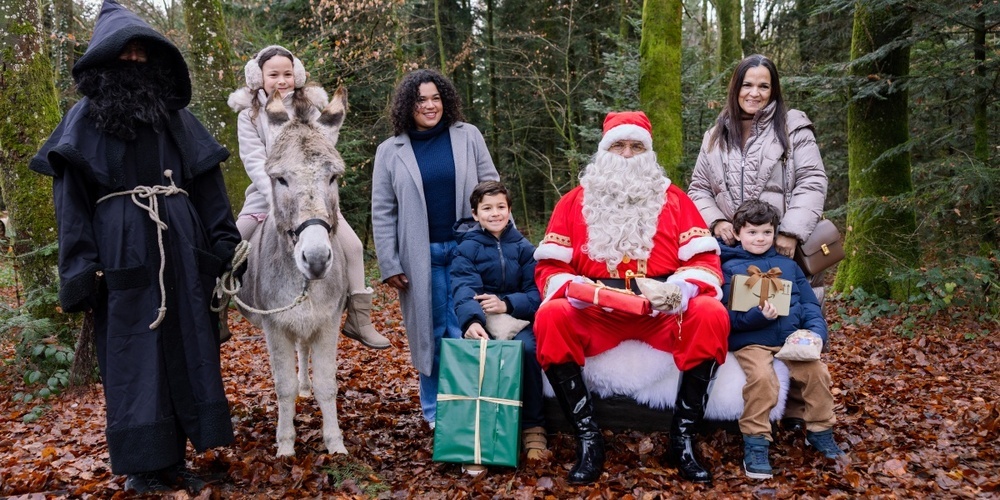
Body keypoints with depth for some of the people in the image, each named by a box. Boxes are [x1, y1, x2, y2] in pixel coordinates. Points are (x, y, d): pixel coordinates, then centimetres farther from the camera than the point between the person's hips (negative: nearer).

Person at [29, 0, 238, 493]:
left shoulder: (175, 115, 13)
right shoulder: (85, 119, 5)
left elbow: (207, 185, 11)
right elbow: (72, 198, 0)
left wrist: (224, 245, 3)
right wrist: (82, 268, -9)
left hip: (182, 250, 3)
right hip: (123, 253, -3)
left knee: (187, 349, 5)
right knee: (132, 358, 2)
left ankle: (174, 459, 17)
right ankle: (144, 465, 13)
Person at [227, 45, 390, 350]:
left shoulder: (309, 109, 2)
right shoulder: (249, 115, 1)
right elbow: (254, 162, -9)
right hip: (266, 196, 0)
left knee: (353, 246, -12)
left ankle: (359, 321, -3)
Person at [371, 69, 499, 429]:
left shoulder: (468, 137, 4)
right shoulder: (390, 151, 4)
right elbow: (382, 213, 4)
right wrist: (389, 265, -1)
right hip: (421, 257, 0)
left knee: (464, 331, 2)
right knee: (431, 332, 6)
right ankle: (434, 410, 19)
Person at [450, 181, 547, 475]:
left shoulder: (523, 247, 9)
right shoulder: (466, 247, 1)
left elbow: (536, 293, 0)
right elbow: (464, 289, -17)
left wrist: (507, 304, -20)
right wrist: (472, 320, -39)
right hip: (482, 321, -1)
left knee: (527, 348, -31)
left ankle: (533, 427, -14)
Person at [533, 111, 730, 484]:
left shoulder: (673, 199, 10)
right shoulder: (574, 202, 9)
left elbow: (704, 260, 3)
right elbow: (548, 266, 5)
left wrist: (685, 285, -19)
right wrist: (572, 288, -17)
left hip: (663, 312, 1)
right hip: (595, 313, 0)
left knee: (711, 314, -29)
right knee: (550, 317, -30)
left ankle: (683, 437, -15)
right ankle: (588, 438, -20)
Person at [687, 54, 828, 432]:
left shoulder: (793, 128, 3)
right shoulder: (716, 137, 15)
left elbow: (811, 183, -6)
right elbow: (698, 188, 15)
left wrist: (791, 232, -17)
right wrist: (716, 220, -5)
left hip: (785, 249, -3)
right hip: (734, 251, 3)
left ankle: (794, 404, 11)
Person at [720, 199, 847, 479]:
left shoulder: (788, 265, 18)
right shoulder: (730, 267, 4)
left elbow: (810, 304, 14)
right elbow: (731, 316, -5)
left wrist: (816, 331, -5)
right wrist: (759, 316, -22)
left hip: (792, 338, 4)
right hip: (751, 341, -4)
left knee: (817, 371, -19)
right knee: (761, 377, -31)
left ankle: (820, 432, 5)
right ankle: (755, 442, -15)